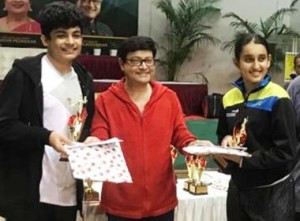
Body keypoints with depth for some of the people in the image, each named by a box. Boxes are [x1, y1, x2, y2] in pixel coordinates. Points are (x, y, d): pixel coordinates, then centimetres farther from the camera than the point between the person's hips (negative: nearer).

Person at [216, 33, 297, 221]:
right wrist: (226, 139, -5)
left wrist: (243, 160, -21)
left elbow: (286, 152, -16)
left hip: (273, 191, -5)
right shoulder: (230, 98, 4)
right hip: (238, 187, 5)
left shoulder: (278, 99, -14)